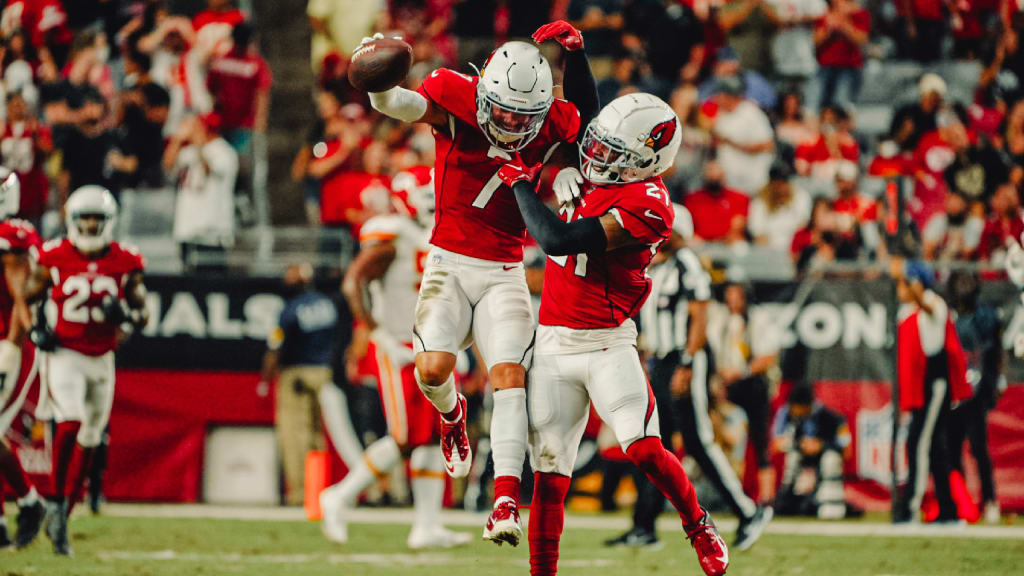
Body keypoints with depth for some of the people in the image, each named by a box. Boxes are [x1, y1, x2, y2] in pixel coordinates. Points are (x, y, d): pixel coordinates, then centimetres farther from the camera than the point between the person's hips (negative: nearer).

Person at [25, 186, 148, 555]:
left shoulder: (125, 263, -1)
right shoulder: (55, 258, -5)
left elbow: (142, 314, 4)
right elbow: (27, 299, 7)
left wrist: (126, 314, -18)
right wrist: (36, 330, -10)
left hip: (101, 359, 3)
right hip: (64, 354, -3)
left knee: (88, 442, 9)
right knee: (70, 424, -25)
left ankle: (61, 522, 22)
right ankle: (58, 505, -13)